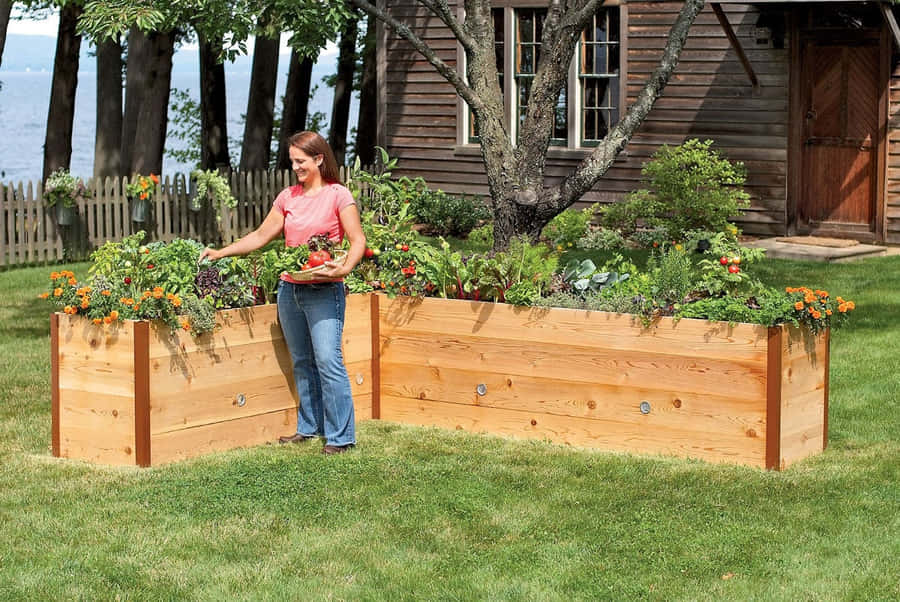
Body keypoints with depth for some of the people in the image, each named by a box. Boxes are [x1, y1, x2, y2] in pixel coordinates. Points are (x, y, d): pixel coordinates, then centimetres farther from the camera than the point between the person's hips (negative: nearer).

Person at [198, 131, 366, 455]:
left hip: (323, 291, -6)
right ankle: (308, 427, 20)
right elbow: (261, 236, 15)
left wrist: (345, 268, -25)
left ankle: (341, 436, -9)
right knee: (302, 362, 11)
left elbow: (358, 240, -8)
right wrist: (221, 252, 8)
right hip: (290, 289, 6)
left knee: (327, 361, -12)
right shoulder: (288, 197, 11)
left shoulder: (338, 196, -5)